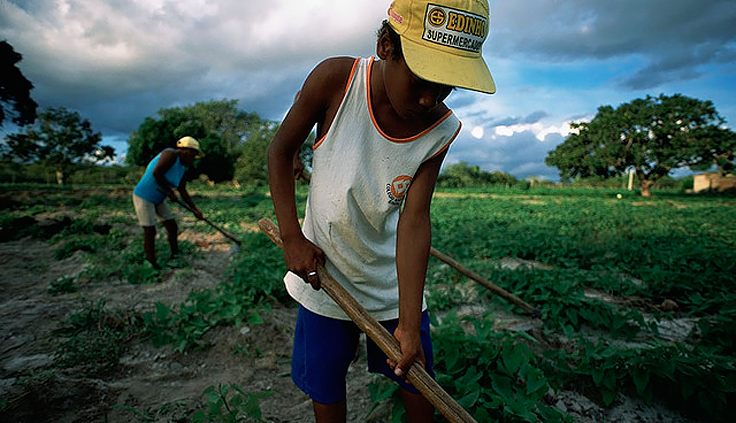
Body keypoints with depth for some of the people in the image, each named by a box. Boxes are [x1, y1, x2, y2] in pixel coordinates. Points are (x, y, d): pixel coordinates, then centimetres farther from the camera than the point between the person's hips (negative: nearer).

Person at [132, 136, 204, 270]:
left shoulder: (182, 168, 6)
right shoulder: (171, 154, -20)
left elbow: (183, 192, 6)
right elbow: (156, 173, -29)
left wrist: (195, 209, 0)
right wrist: (169, 191, -20)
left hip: (158, 200, 9)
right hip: (143, 197, -9)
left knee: (172, 227, 7)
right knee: (150, 231, -5)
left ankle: (175, 255, 20)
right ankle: (151, 263, 9)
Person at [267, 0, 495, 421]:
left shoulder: (443, 129, -14)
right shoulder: (334, 79, -20)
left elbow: (414, 220, -19)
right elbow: (281, 149, -7)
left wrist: (409, 324, -22)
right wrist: (292, 237, -14)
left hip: (393, 280, 2)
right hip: (323, 273, -1)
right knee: (325, 387, 13)